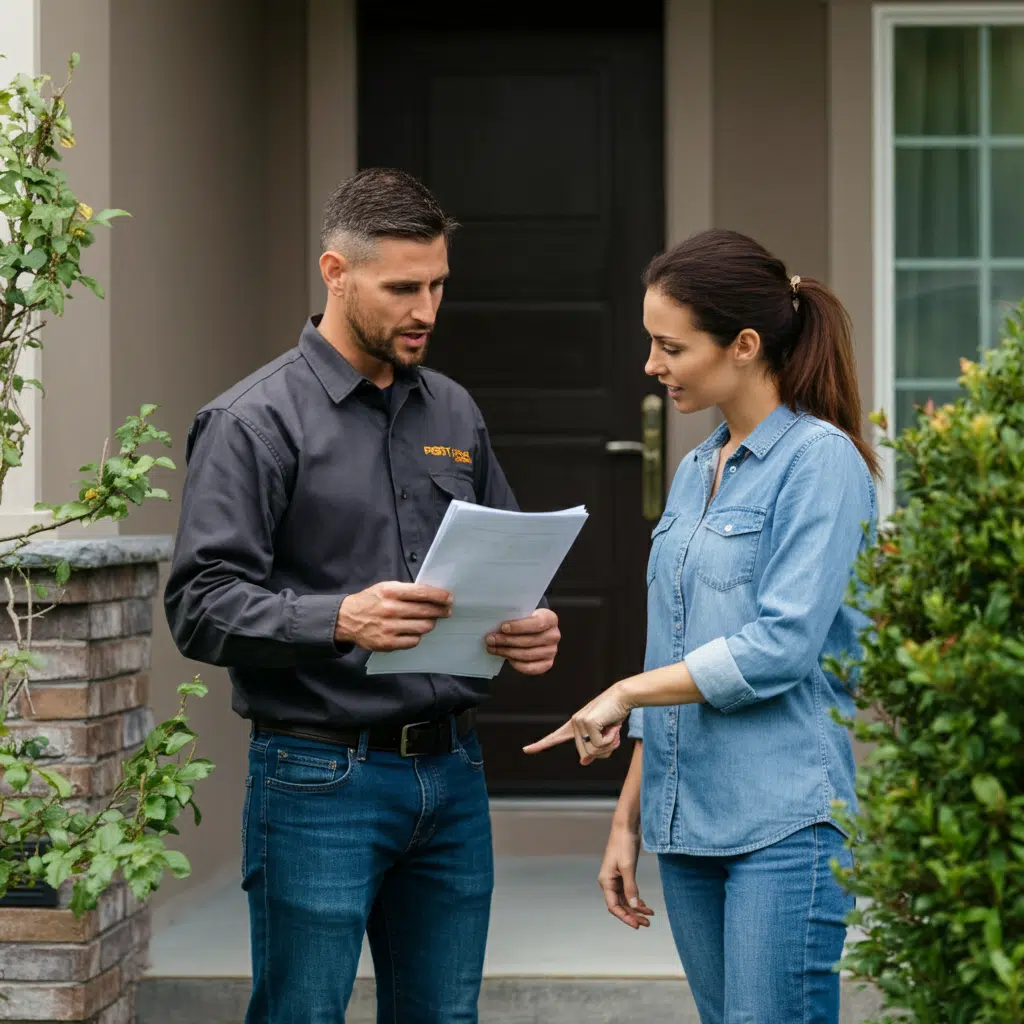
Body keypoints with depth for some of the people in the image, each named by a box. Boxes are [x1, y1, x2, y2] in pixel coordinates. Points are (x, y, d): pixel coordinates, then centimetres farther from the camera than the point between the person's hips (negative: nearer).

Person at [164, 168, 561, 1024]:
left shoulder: (454, 413, 13)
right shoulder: (256, 421, -7)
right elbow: (201, 606, -14)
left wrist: (528, 627, -2)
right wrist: (340, 619, -29)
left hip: (452, 772, 6)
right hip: (322, 781, -6)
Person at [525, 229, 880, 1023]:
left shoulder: (819, 459, -8)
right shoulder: (696, 472, 15)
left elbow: (781, 646, -17)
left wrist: (625, 693, -9)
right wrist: (628, 818, 17)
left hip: (785, 821, -8)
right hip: (689, 822, 8)